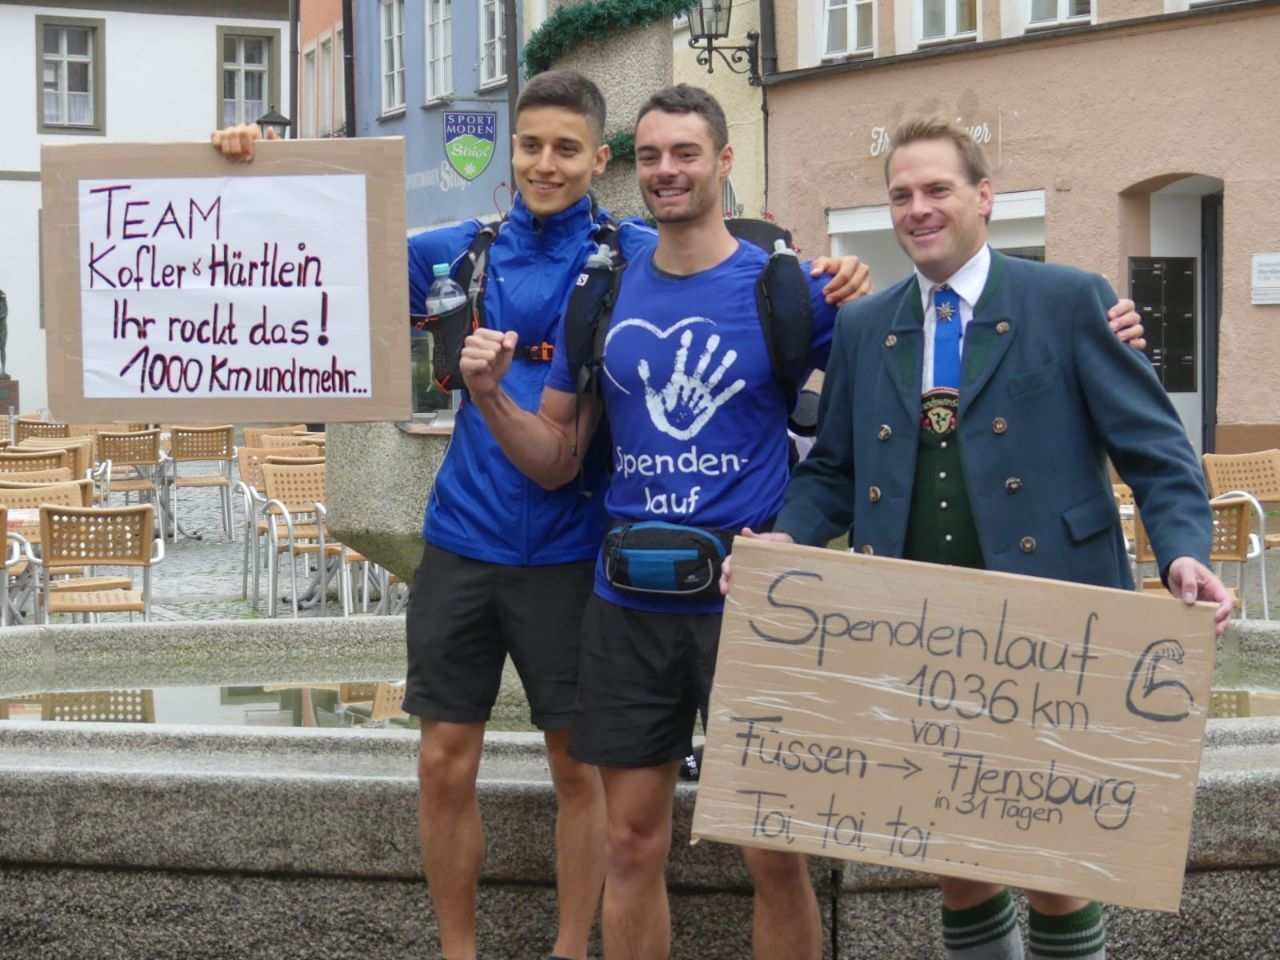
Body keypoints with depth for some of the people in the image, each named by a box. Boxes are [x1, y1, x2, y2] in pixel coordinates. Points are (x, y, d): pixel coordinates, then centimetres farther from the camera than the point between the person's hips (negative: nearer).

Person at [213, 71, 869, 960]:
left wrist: (832, 281, -29)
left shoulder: (640, 257, -4)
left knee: (579, 764, 8)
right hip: (462, 541, 3)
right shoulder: (462, 252, 5)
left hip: (571, 550, -2)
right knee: (445, 763, 6)